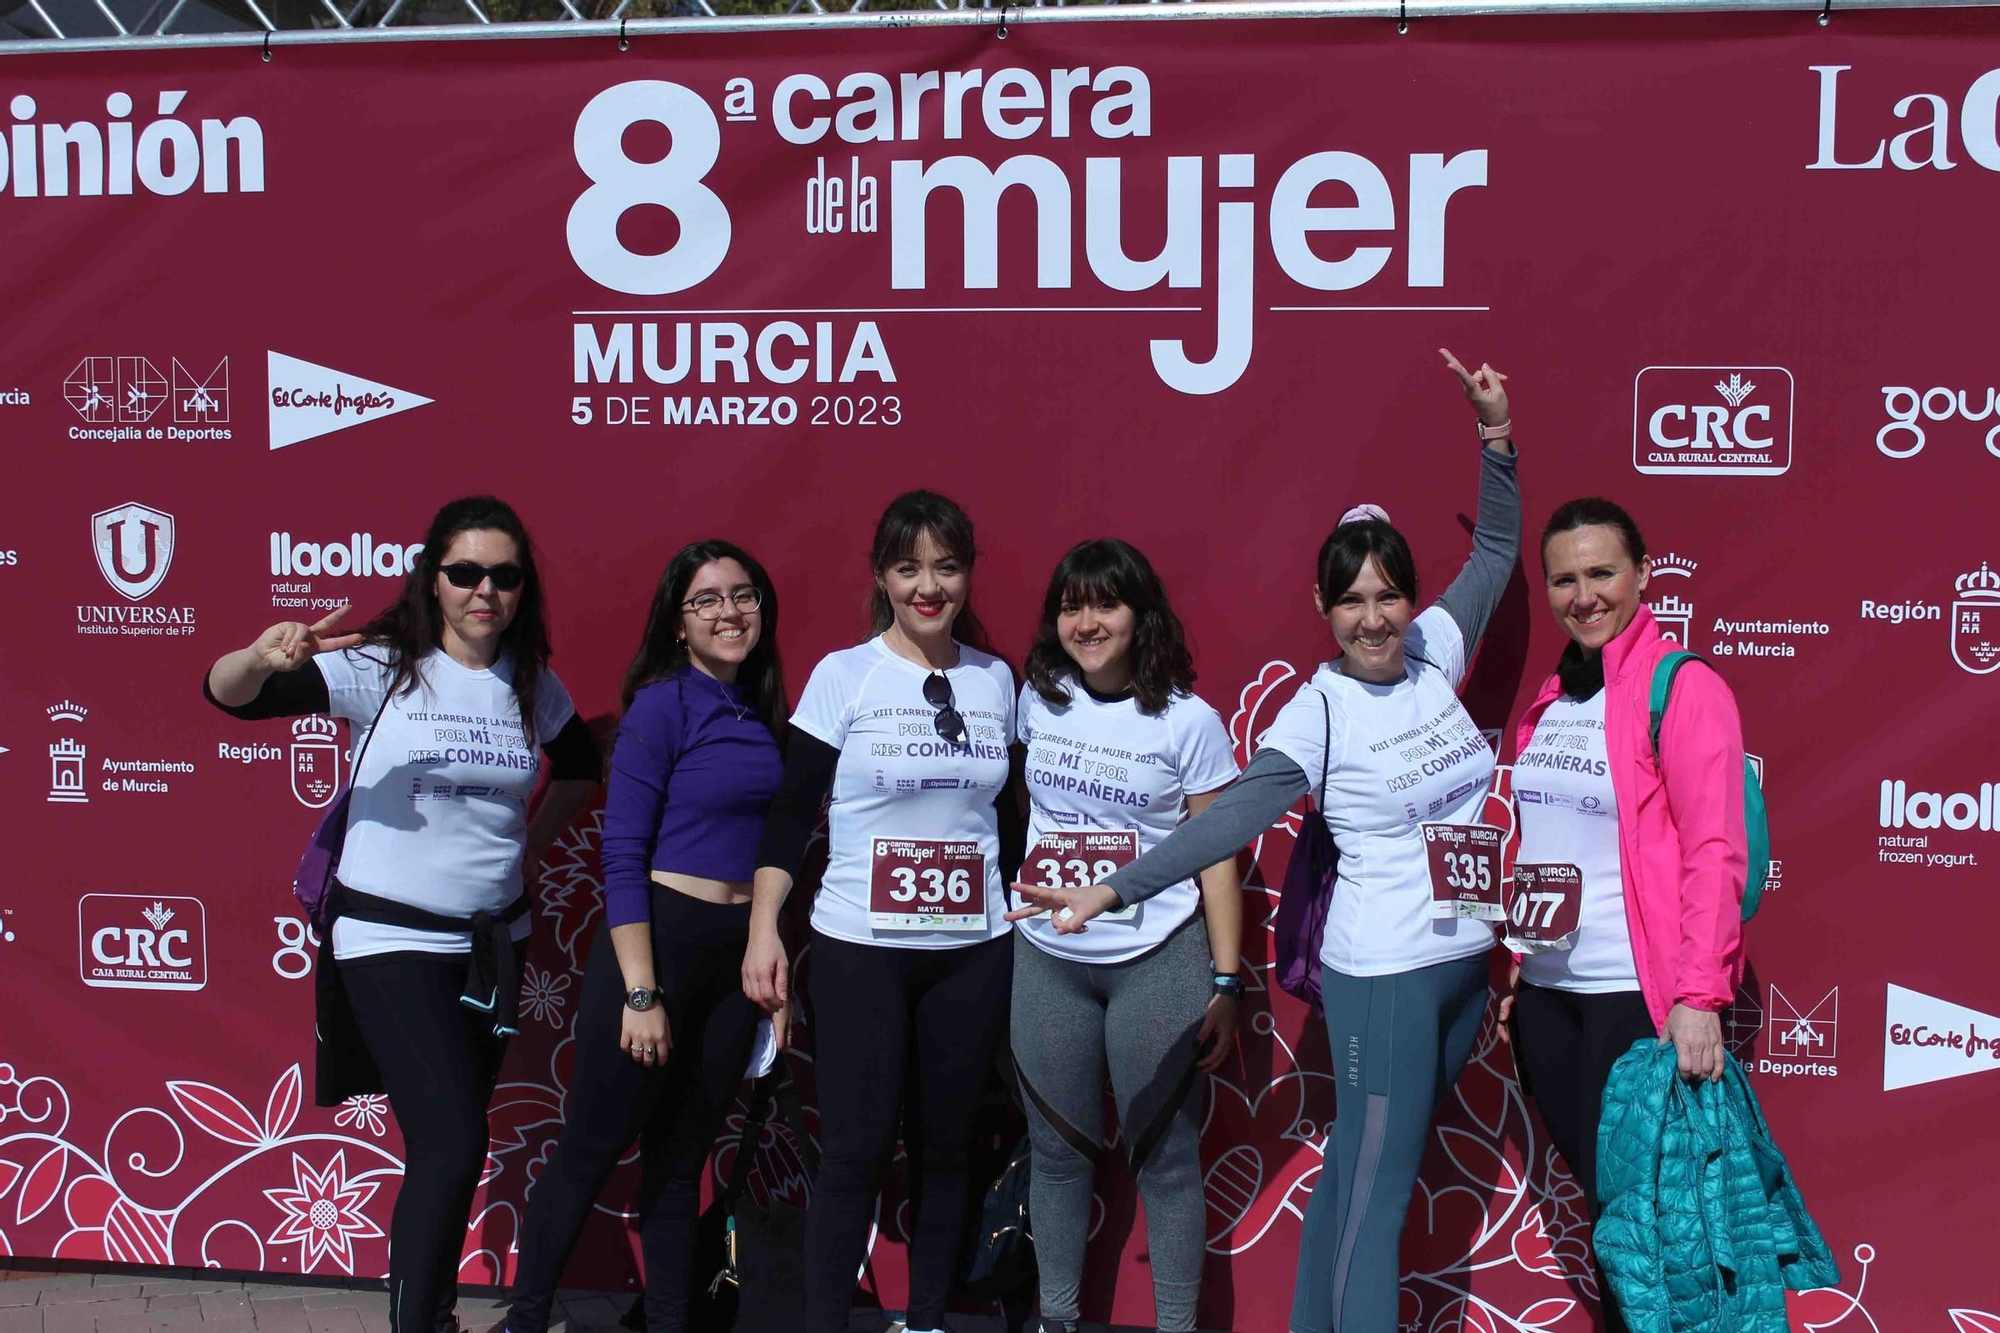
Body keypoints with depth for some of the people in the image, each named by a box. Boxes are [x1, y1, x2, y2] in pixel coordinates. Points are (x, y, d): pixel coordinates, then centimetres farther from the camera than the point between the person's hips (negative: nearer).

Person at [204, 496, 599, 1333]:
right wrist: (264, 658, -42)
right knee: (453, 1145, -15)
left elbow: (580, 767, 22)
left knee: (446, 1147, 15)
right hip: (391, 940, -5)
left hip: (493, 941, 5)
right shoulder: (380, 667, -11)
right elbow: (225, 694, -20)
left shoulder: (531, 682, 2)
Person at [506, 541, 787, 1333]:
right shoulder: (662, 706, -10)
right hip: (658, 938, -6)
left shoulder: (762, 711, 9)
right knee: (593, 1147, 1)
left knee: (682, 1156, 14)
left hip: (738, 953, 6)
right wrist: (640, 993, -18)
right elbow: (622, 857, -13)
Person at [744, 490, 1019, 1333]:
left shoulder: (996, 679, 6)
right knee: (855, 1151, -1)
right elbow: (791, 814, -5)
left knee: (944, 1144, 10)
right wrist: (763, 930, -11)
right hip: (859, 950, -3)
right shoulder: (844, 675, -5)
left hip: (974, 951, 3)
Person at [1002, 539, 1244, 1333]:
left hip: (1157, 963, -3)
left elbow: (1216, 856, -4)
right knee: (1057, 1149, 11)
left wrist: (1224, 984, -5)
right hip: (1046, 960, 3)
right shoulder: (1036, 700, 3)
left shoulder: (1187, 722, -6)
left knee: (1164, 1155, 2)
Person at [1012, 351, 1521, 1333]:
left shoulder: (1434, 653, 3)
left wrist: (1496, 438, 6)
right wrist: (1112, 891, -29)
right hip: (1383, 975, -6)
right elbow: (1231, 817, -20)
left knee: (1359, 1166, 16)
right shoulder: (1319, 710, -14)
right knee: (1377, 1194, -2)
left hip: (1465, 960, 6)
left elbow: (1496, 550, 17)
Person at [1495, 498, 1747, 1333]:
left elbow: (1714, 852, -16)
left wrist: (1700, 996, -22)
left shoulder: (1681, 687, -10)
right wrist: (1513, 972, 13)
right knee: (1591, 1190, 14)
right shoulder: (1551, 698, 11)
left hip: (1637, 994, -6)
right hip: (1546, 990, 6)